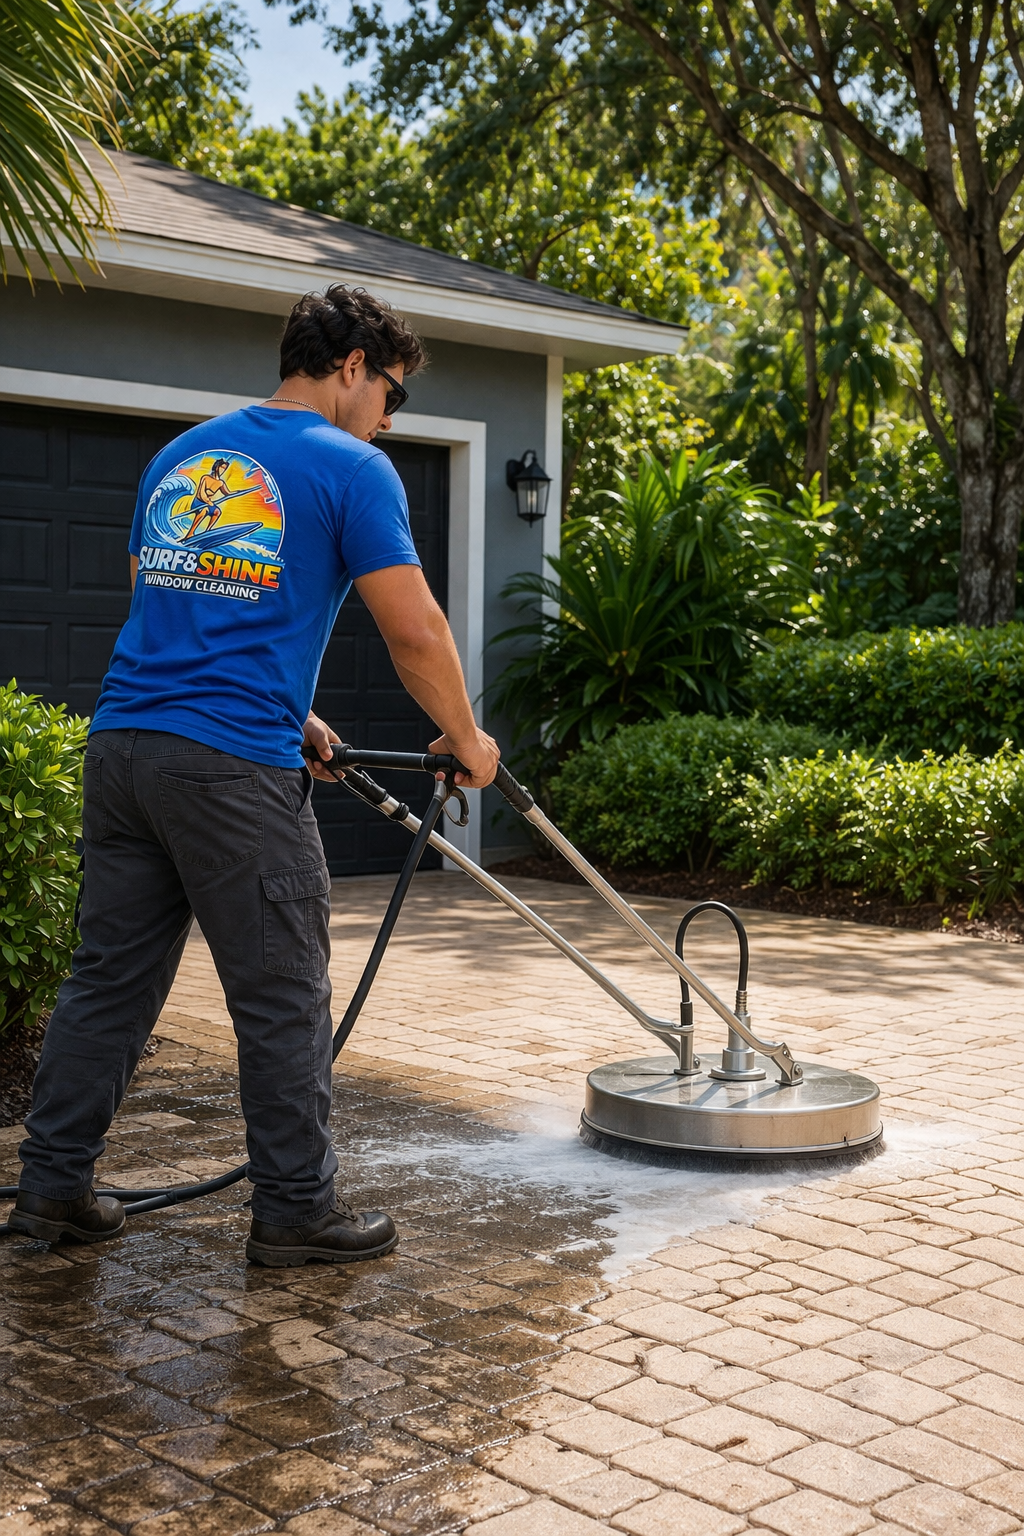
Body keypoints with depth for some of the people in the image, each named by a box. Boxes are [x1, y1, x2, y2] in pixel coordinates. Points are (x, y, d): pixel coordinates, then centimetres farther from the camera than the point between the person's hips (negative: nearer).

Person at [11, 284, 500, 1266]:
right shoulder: (350, 468, -2)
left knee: (110, 975, 14)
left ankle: (51, 1185, 20)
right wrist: (465, 738, 10)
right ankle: (295, 1209, 13)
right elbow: (414, 633, -6)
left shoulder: (180, 455, 20)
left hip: (122, 743, 7)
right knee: (283, 996, 4)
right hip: (233, 767, -7)